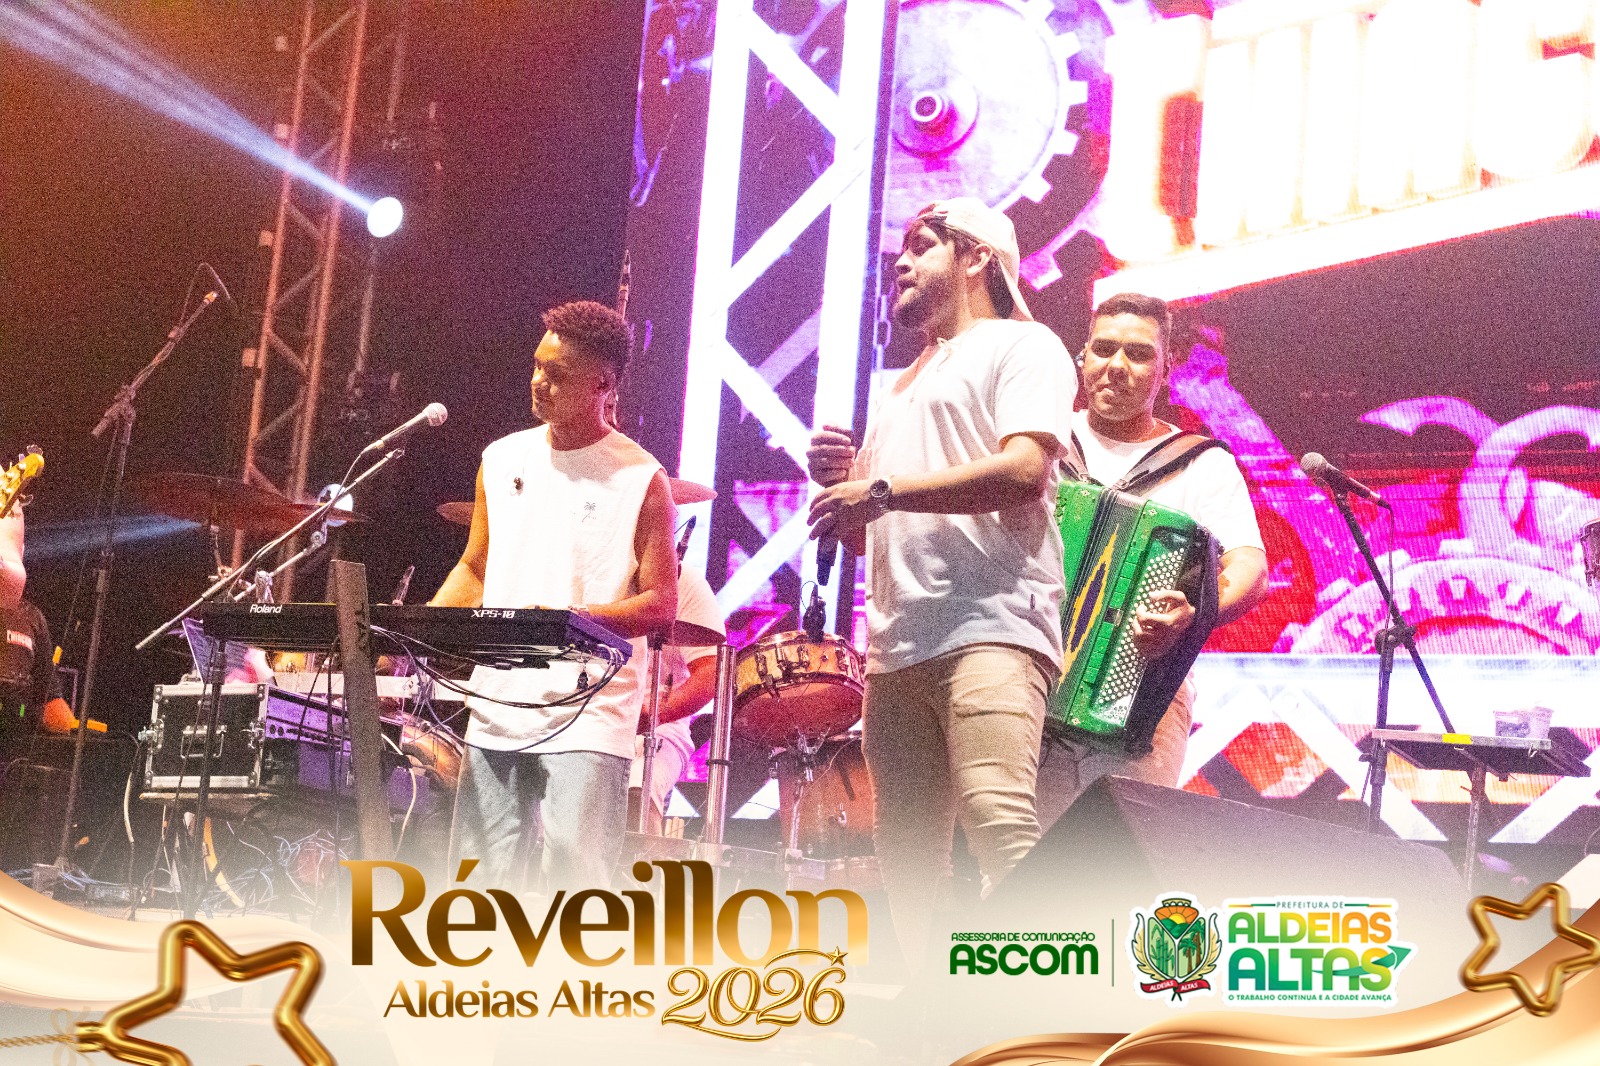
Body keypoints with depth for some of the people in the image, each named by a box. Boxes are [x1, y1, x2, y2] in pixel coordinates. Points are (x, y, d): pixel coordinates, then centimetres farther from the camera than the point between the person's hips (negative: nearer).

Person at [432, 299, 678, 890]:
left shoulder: (639, 479, -4)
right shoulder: (503, 460, 11)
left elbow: (659, 604, -5)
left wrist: (576, 620, -22)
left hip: (588, 715, -5)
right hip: (496, 707, 5)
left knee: (576, 886, -11)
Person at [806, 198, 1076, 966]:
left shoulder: (1020, 347, 6)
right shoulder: (903, 388, 31)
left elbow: (1024, 470, -12)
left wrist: (882, 488, -11)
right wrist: (842, 480, 9)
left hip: (989, 626, -8)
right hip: (897, 643, 8)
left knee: (1000, 823, -24)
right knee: (905, 851, 4)